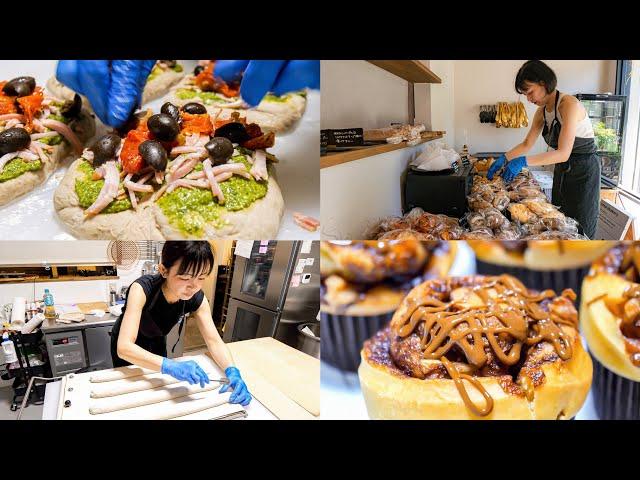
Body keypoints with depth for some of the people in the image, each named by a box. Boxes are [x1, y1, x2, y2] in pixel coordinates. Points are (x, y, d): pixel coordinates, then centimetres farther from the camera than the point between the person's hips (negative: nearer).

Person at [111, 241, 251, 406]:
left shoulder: (197, 299, -27)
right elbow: (124, 347, -46)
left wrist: (232, 372, -43)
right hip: (128, 348, -3)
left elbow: (214, 341, -23)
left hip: (157, 344, 3)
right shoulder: (142, 289, -39)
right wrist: (170, 366, -60)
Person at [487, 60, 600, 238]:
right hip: (561, 170, 8)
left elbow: (563, 153, -30)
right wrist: (504, 159, -10)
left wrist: (524, 162, -38)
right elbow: (527, 144, 7)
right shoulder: (542, 111, 2)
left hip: (583, 171, -8)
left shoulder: (569, 104, -23)